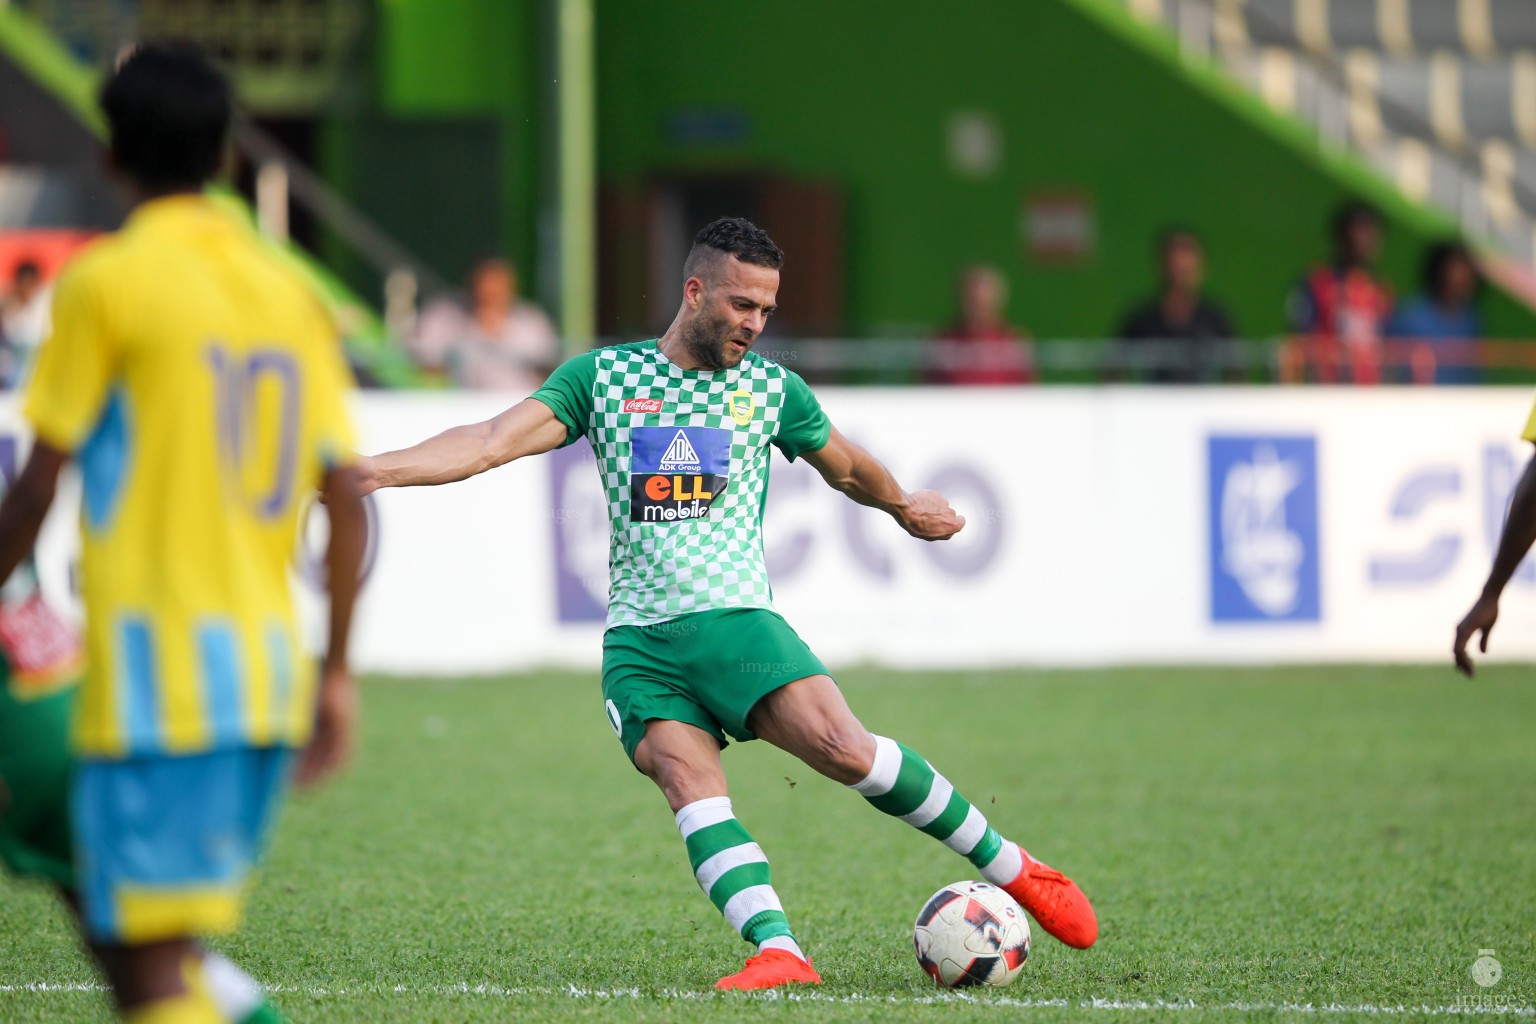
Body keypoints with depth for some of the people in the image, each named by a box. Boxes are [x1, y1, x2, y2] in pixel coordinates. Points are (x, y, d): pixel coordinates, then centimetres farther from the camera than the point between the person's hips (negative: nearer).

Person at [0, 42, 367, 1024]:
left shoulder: (106, 281, -5)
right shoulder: (288, 289, 12)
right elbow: (349, 499, 10)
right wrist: (337, 675, 17)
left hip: (155, 682, -7)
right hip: (268, 675, 7)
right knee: (149, 942, 20)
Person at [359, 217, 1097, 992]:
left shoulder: (771, 388, 12)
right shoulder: (603, 376, 9)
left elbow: (846, 467, 31)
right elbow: (493, 442, 0)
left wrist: (904, 507, 47)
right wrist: (370, 470, -12)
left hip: (735, 617, -1)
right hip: (637, 637, 1)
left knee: (842, 747, -21)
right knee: (689, 786, -22)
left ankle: (1011, 868, -8)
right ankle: (778, 950, -32)